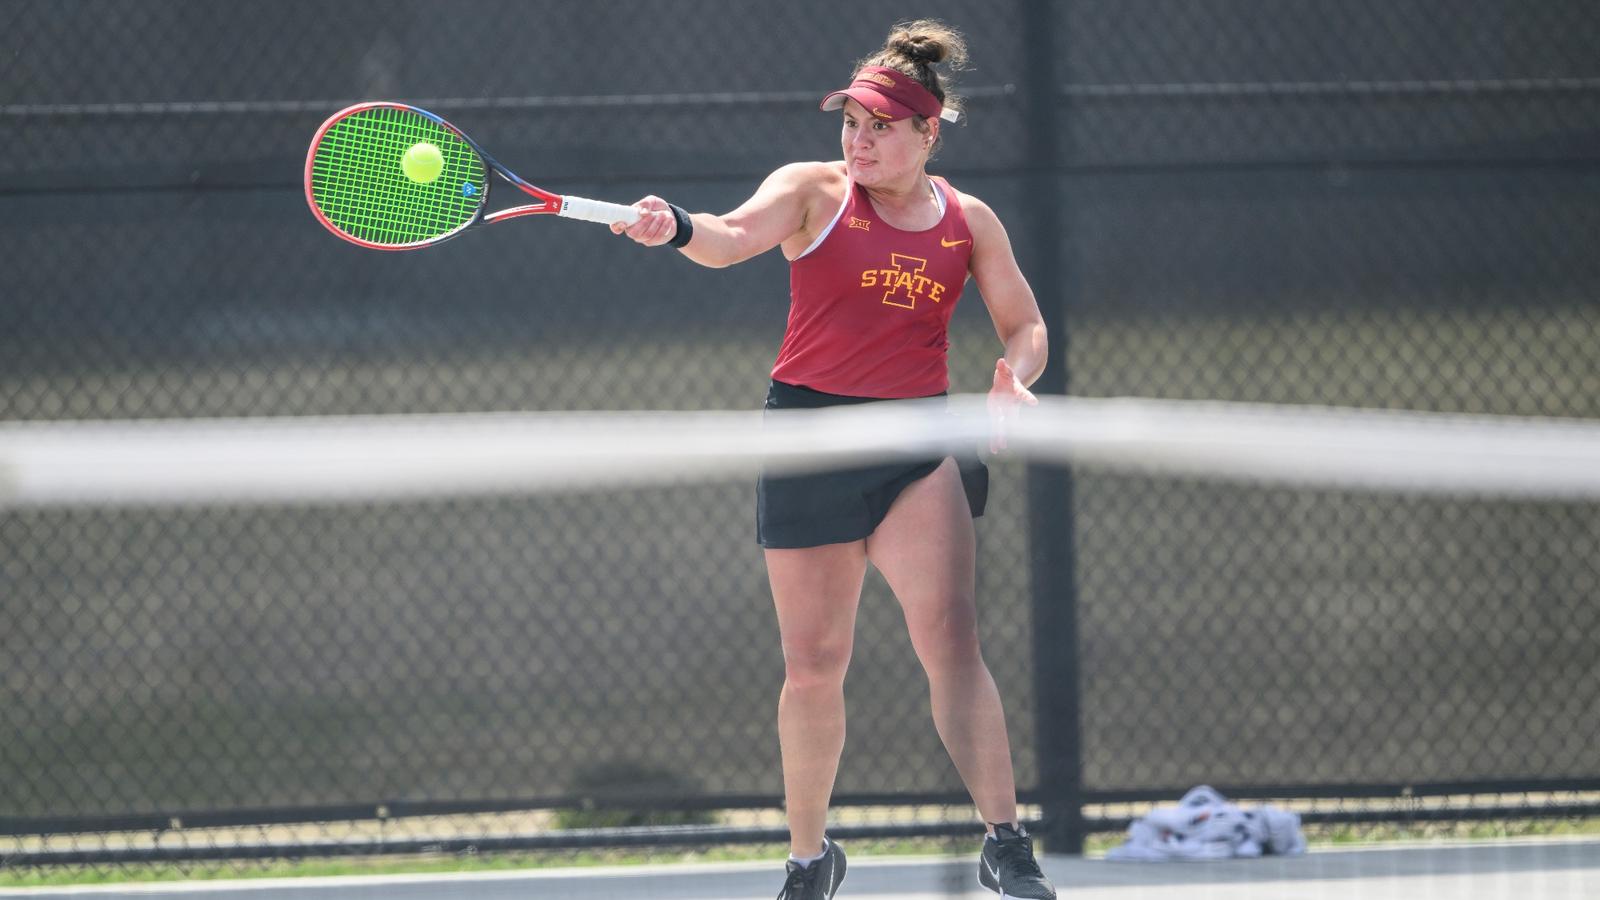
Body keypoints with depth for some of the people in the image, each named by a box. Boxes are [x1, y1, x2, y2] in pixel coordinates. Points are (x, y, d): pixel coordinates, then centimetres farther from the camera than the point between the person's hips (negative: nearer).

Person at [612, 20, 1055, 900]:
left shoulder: (969, 222, 6)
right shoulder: (814, 190, -1)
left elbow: (1025, 325, 15)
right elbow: (735, 238, -20)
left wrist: (1014, 377, -8)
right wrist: (677, 229, -43)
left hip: (917, 445, 0)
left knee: (950, 638, -17)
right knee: (813, 662, 4)